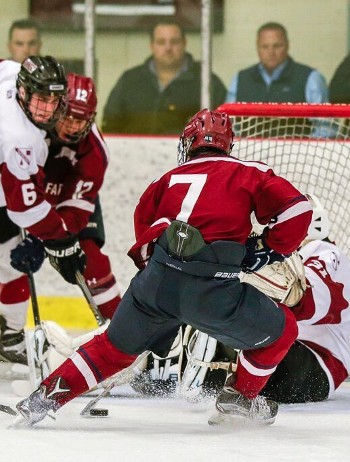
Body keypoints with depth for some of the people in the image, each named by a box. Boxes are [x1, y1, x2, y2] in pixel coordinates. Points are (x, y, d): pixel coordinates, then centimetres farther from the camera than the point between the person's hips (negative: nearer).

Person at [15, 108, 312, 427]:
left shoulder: (169, 179, 24)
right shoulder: (247, 173, 15)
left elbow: (144, 230, 26)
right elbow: (297, 208, 5)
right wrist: (268, 249, 16)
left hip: (157, 281, 4)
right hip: (213, 290, -4)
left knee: (114, 347, 24)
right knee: (281, 330, 20)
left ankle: (47, 397, 18)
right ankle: (242, 397, 29)